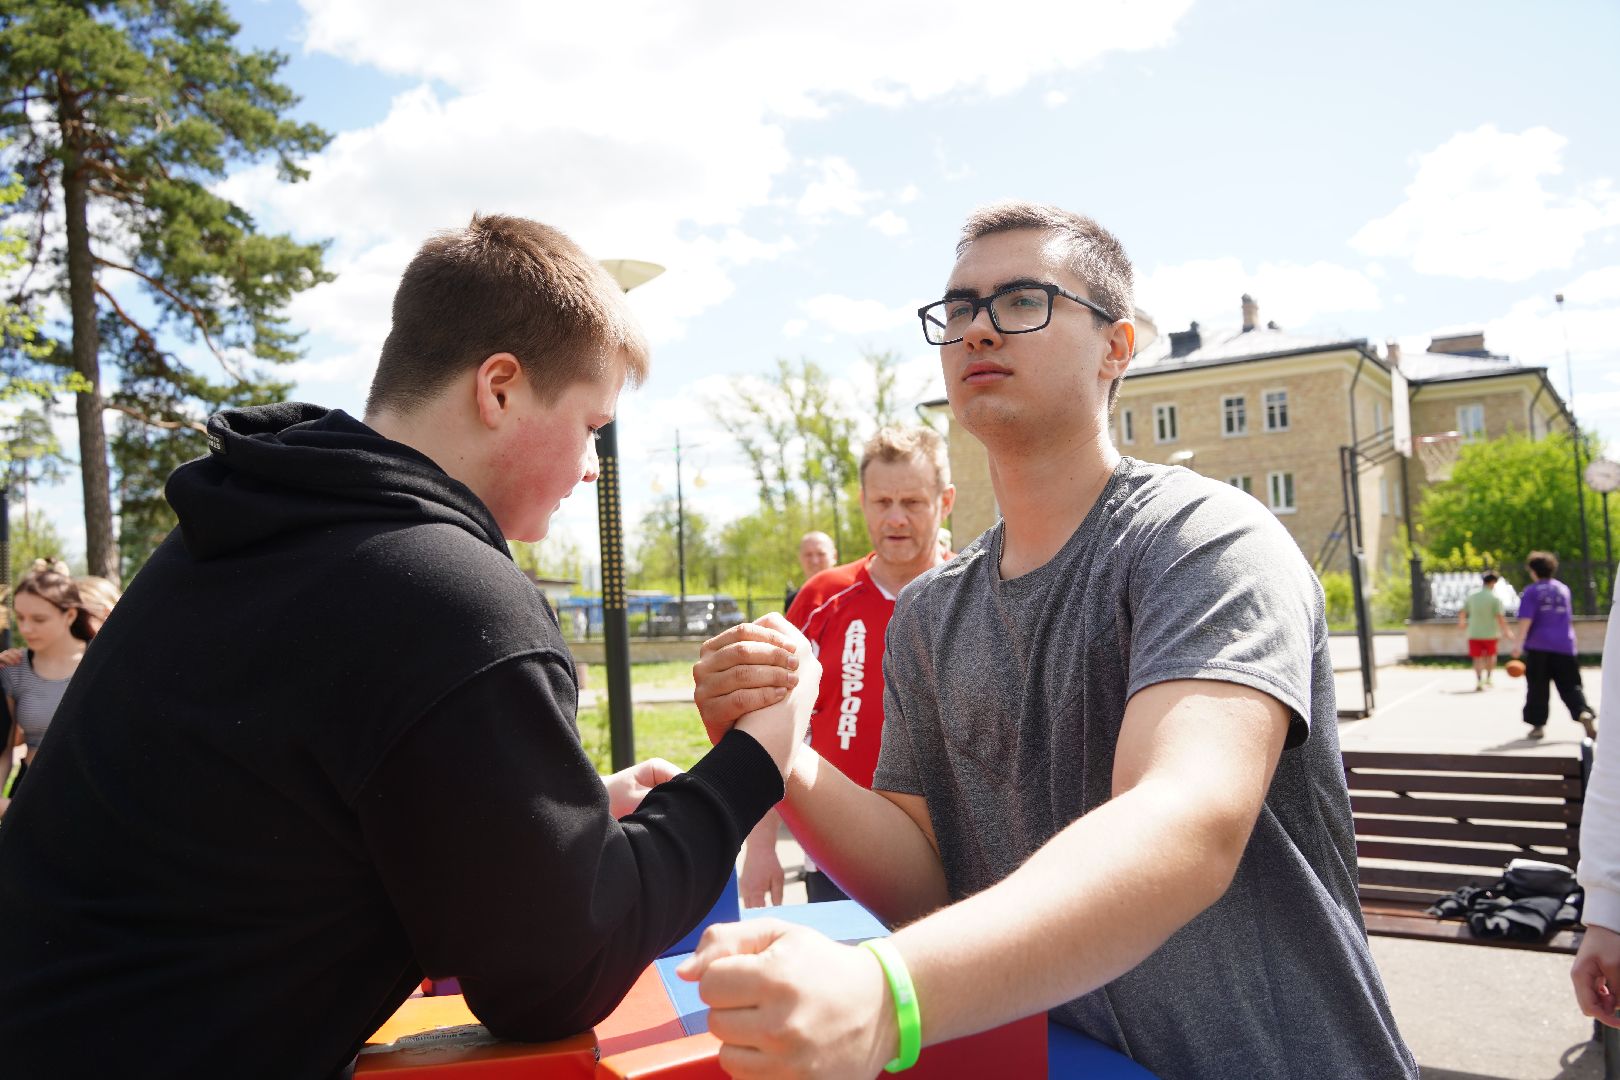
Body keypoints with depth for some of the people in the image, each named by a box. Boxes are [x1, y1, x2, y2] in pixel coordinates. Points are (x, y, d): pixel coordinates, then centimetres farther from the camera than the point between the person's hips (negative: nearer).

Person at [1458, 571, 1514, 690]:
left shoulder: (1471, 595, 1)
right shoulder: (1495, 597, -11)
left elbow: (1462, 612, 8)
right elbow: (1500, 616, -16)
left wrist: (1462, 622, 28)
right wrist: (1506, 631, -9)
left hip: (1474, 632, 2)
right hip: (1490, 632, -2)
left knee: (1477, 658, 5)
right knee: (1491, 656, 21)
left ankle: (1478, 681, -4)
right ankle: (1488, 678, 21)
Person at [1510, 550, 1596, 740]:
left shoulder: (1531, 591, -4)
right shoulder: (1563, 589, 12)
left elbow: (1526, 619, -15)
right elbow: (1568, 617, 24)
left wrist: (1519, 642, -17)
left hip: (1538, 646, -3)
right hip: (1564, 645, 4)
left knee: (1537, 687, 4)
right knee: (1570, 686, 4)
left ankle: (1538, 724, 6)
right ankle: (1584, 713, -20)